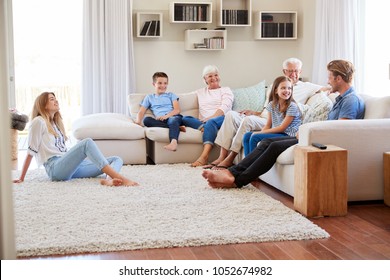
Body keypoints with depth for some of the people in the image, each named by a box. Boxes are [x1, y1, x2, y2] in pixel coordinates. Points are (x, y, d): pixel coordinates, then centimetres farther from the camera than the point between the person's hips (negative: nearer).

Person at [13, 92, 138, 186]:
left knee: (116, 159, -6)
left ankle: (109, 179, -44)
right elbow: (30, 152, 1)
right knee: (87, 142, -31)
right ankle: (120, 178, -45)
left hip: (71, 166, 9)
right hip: (55, 168, -8)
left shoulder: (56, 122, 28)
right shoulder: (38, 121, 3)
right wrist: (21, 178, 2)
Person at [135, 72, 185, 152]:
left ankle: (173, 142, -66)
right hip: (160, 120, 2)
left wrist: (166, 116, -13)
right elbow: (141, 112, 16)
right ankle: (177, 127, -33)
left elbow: (177, 110, 7)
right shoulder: (149, 97, 26)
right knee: (146, 120, -29)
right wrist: (138, 120, -9)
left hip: (173, 116, -2)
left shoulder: (171, 95, 23)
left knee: (173, 120, -37)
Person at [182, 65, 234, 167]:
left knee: (211, 122, -39)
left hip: (222, 119, -3)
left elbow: (224, 108, 0)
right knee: (185, 118, -22)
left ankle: (204, 157, -53)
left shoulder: (226, 90, 17)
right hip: (203, 122, 4)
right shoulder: (200, 92, 30)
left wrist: (210, 118, -16)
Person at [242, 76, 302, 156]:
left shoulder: (292, 107, -14)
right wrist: (259, 133, -13)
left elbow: (282, 128, -16)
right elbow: (268, 125, 9)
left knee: (255, 137, -21)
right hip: (275, 132, 7)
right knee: (247, 135, -4)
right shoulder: (272, 105, 7)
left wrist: (260, 133, -16)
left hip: (287, 135, -7)